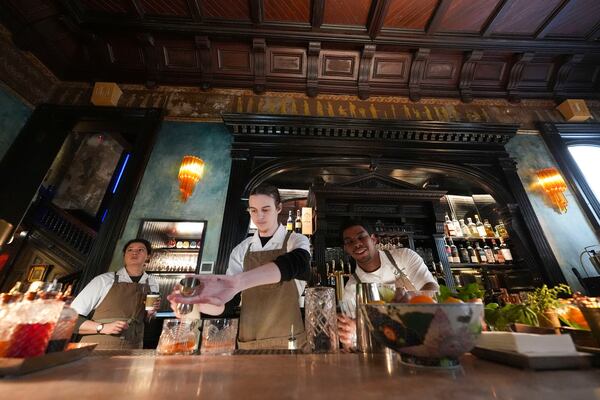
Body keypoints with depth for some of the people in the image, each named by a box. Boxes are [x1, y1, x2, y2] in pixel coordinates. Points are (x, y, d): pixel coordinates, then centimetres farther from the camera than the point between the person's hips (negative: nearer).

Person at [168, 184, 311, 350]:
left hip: (288, 341, -3)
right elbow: (227, 296, 0)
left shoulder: (297, 241, -9)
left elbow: (295, 263, -32)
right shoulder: (242, 250, 1)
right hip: (248, 342, 3)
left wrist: (237, 281, -45)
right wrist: (197, 303, -21)